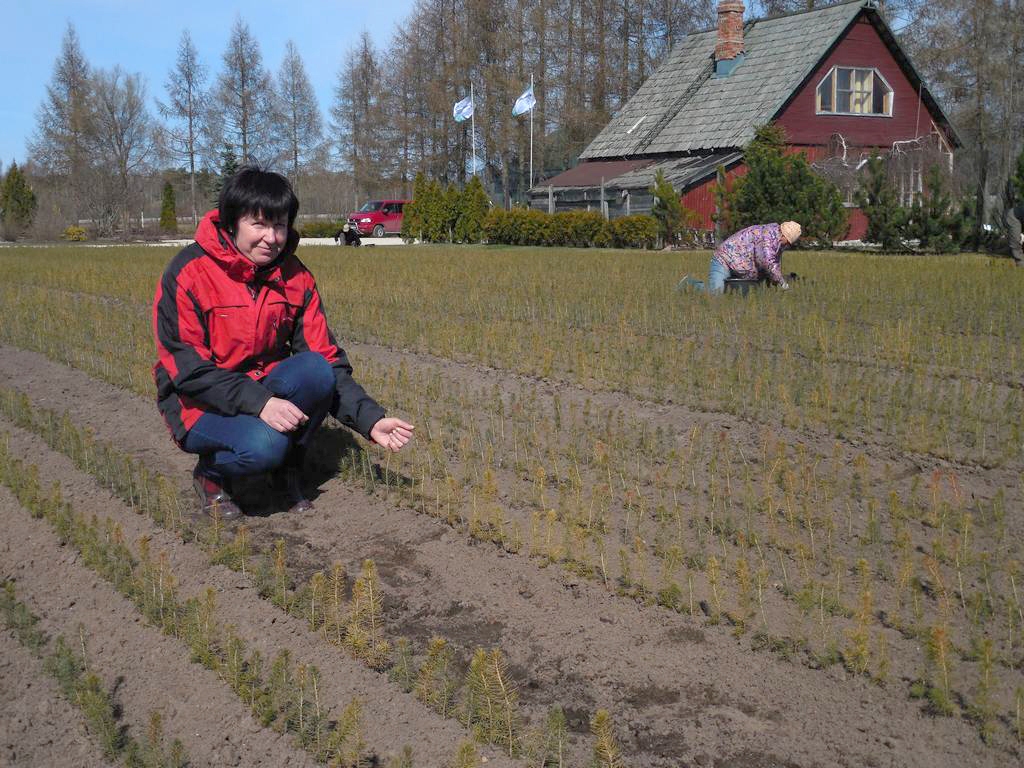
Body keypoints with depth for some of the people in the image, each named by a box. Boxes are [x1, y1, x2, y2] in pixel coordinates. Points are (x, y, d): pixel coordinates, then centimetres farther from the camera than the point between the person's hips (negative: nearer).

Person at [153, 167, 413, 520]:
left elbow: (326, 360, -4)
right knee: (264, 443, -34)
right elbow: (187, 369, -21)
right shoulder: (188, 274, -16)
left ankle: (288, 473, -4)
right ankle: (210, 475, 2)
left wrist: (370, 420, -17)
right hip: (199, 405, -4)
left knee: (317, 370, -26)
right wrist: (259, 403, -34)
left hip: (266, 390, 5)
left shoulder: (295, 277, -2)